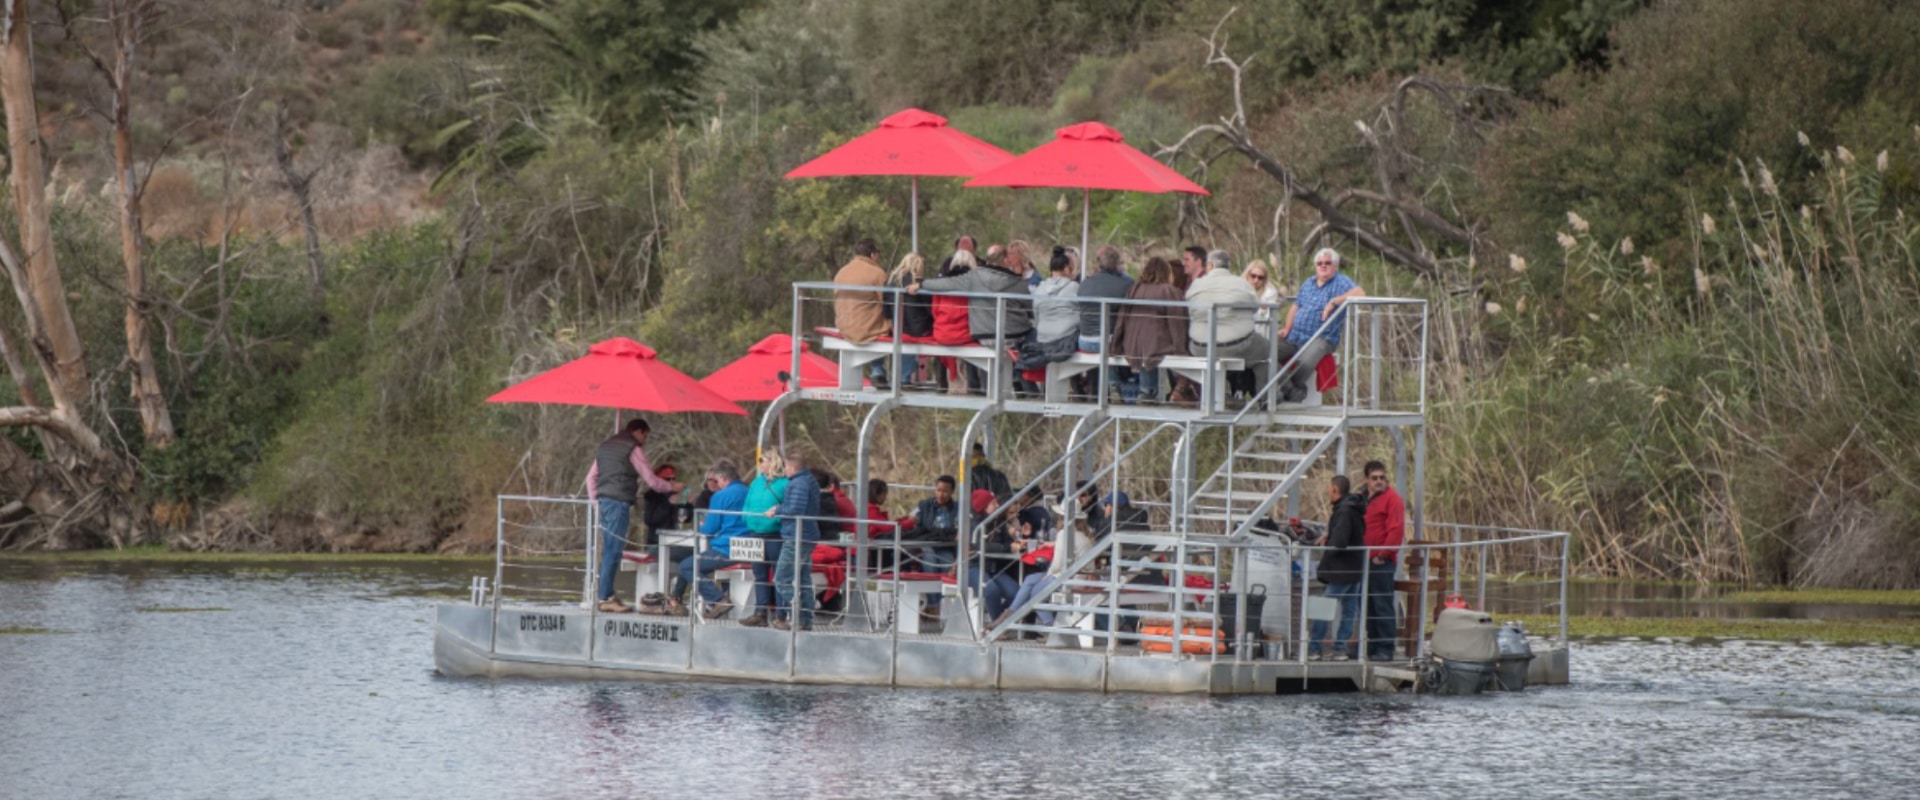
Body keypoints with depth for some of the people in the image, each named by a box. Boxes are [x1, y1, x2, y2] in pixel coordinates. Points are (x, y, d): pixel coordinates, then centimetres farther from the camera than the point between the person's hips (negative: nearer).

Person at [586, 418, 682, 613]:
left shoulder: (606, 446, 19)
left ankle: (607, 595, 12)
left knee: (609, 551, 11)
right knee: (613, 551, -8)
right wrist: (672, 486, 12)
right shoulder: (633, 449, -4)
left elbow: (591, 477, 20)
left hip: (604, 501, 8)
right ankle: (606, 598, -10)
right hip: (619, 502, -8)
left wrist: (595, 502, 22)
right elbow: (651, 480, -3)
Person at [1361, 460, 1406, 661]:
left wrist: (1383, 555, -15)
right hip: (1366, 561, 8)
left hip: (1382, 562, -8)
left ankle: (1385, 650, -8)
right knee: (1369, 607, 11)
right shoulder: (1364, 499, 18)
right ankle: (1372, 649, 16)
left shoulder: (1392, 499, -6)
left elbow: (1396, 531, -13)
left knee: (1383, 606, -8)